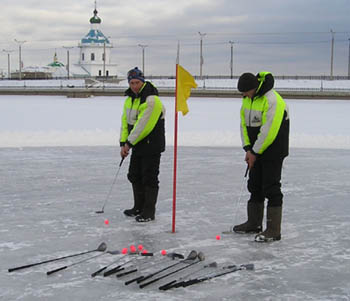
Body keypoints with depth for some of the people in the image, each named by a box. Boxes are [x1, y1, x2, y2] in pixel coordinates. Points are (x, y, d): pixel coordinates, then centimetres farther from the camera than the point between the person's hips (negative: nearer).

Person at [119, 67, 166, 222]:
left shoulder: (151, 100, -21)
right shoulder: (129, 98, 8)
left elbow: (143, 125, -25)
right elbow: (125, 121, 10)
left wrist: (129, 143, -18)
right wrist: (123, 143, 1)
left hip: (152, 146, -9)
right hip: (138, 145, 9)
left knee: (149, 179, -4)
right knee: (135, 176, 16)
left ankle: (149, 212, 5)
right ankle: (139, 208, 30)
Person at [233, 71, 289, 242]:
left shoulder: (272, 101, -24)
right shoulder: (248, 99, 4)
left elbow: (269, 131, -26)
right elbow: (244, 124, 9)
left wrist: (254, 152, -18)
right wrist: (248, 148, 0)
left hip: (273, 152, -9)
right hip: (256, 150, 9)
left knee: (271, 188, -7)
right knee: (254, 186, 14)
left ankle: (273, 230, -2)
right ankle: (254, 224, 27)